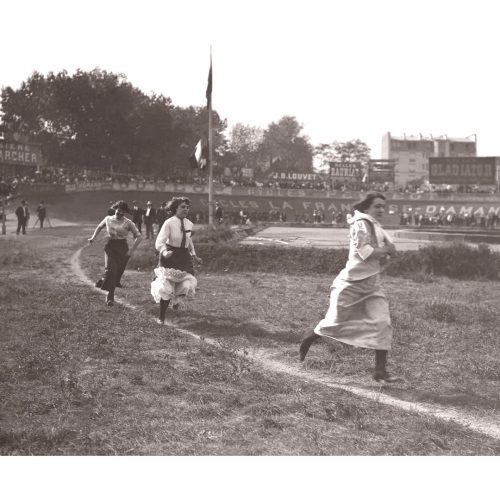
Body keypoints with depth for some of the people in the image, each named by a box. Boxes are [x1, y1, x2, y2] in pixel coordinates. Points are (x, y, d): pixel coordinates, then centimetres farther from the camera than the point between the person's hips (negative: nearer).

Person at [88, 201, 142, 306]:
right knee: (110, 269, -17)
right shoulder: (108, 219, 2)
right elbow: (99, 227, 22)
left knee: (118, 272, 3)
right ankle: (110, 296, -6)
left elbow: (138, 236, -2)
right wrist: (93, 237, 11)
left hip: (122, 248, 0)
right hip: (110, 246, 0)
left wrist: (131, 250, -9)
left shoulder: (128, 223, -4)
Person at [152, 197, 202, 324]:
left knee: (188, 285, -8)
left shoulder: (189, 224, 3)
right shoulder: (169, 223, -15)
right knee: (166, 287, -4)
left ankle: (176, 299, 30)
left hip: (184, 256, 5)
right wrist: (164, 253, -40)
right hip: (170, 256, -5)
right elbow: (159, 242, -21)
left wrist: (194, 255, 22)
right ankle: (161, 317, 14)